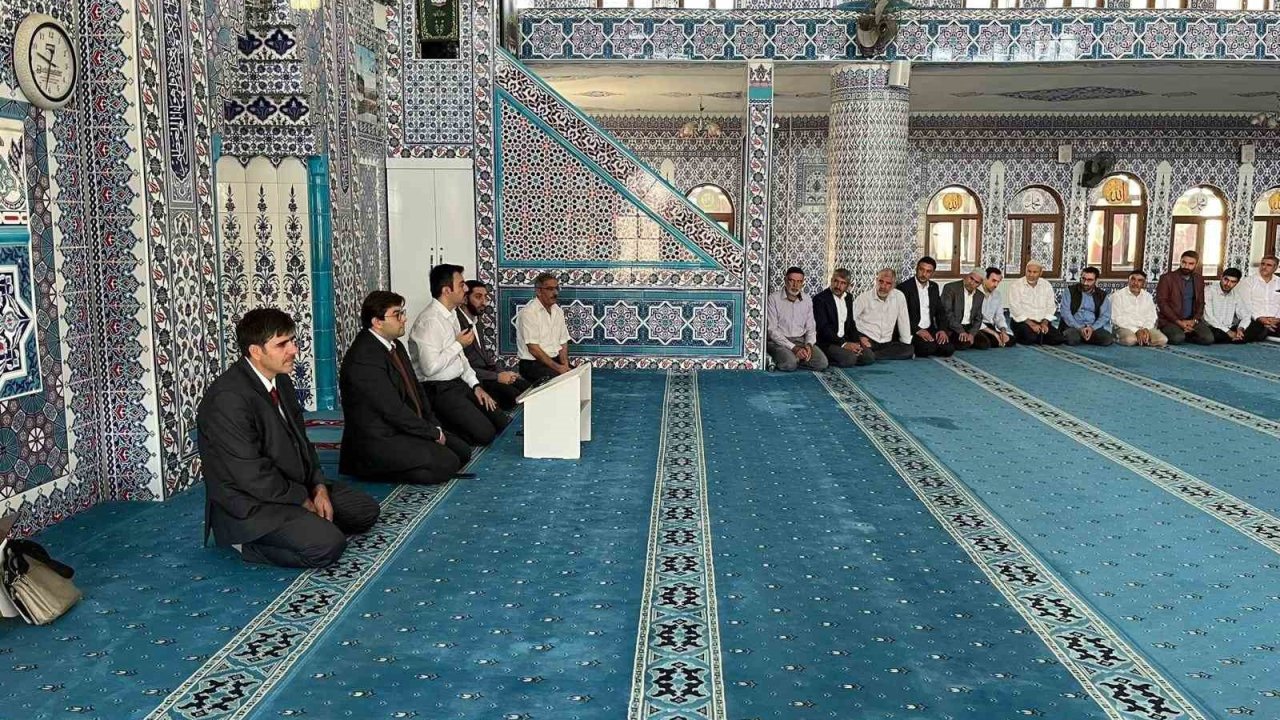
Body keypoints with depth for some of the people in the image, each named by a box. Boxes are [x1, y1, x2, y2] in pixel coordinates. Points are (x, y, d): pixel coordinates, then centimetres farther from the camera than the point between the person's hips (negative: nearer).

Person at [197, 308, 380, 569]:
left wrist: (318, 487, -2)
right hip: (249, 506, -9)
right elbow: (252, 474, -26)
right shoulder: (228, 398, -24)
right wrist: (303, 501, -15)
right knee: (327, 544, -26)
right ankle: (248, 544, -5)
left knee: (366, 510, 8)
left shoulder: (281, 381, 5)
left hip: (295, 487, 9)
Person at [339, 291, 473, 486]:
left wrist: (434, 426, 1)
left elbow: (415, 389, 14)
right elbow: (393, 409, -23)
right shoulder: (363, 358, -22)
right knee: (446, 463, -21)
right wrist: (434, 433, -14)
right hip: (377, 441, -10)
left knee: (462, 451, 4)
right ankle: (379, 470, -5)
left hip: (404, 428, 10)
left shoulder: (395, 345, 9)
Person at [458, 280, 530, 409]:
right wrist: (497, 377, -17)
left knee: (527, 388, -8)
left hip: (488, 371, 9)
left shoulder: (475, 321, 16)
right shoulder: (456, 323, -16)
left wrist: (502, 373, 5)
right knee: (514, 395, -26)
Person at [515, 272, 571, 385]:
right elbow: (533, 349, -17)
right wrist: (558, 368, -18)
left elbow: (563, 342, 11)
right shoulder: (528, 312, -13)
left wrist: (565, 366, -7)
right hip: (532, 364, -7)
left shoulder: (558, 311, 10)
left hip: (556, 360, 7)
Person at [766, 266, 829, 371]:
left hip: (801, 340, 5)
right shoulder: (774, 298, -5)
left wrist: (809, 345, -11)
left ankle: (795, 359, 0)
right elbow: (772, 330, -11)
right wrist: (793, 348, -19)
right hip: (779, 341, -5)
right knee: (789, 364, -35)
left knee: (822, 363, -21)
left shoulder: (807, 300, 10)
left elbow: (811, 329, 12)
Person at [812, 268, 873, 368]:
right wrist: (843, 344, -23)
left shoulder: (849, 297, 13)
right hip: (827, 343, -8)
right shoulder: (820, 299, -10)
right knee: (849, 358, -30)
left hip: (846, 340, 8)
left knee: (869, 356, -12)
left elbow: (851, 323, 16)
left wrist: (855, 343, -2)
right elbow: (823, 327, -17)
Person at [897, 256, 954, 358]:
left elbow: (940, 311, 15)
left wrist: (942, 329, -3)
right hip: (912, 331, -7)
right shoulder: (904, 287, -7)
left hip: (930, 330, 7)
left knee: (949, 349, -16)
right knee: (929, 348, -31)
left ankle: (917, 352, 6)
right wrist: (917, 330, -21)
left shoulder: (934, 287, 14)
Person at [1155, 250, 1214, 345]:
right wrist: (1179, 322, -16)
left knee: (1208, 338, -20)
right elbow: (1161, 302, -9)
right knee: (1178, 338, -33)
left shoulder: (1199, 279, 13)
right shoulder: (1167, 278, -3)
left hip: (1192, 320, 4)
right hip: (1171, 320, -4)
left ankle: (1186, 335, 8)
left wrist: (1194, 320, -7)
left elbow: (1200, 303, 12)